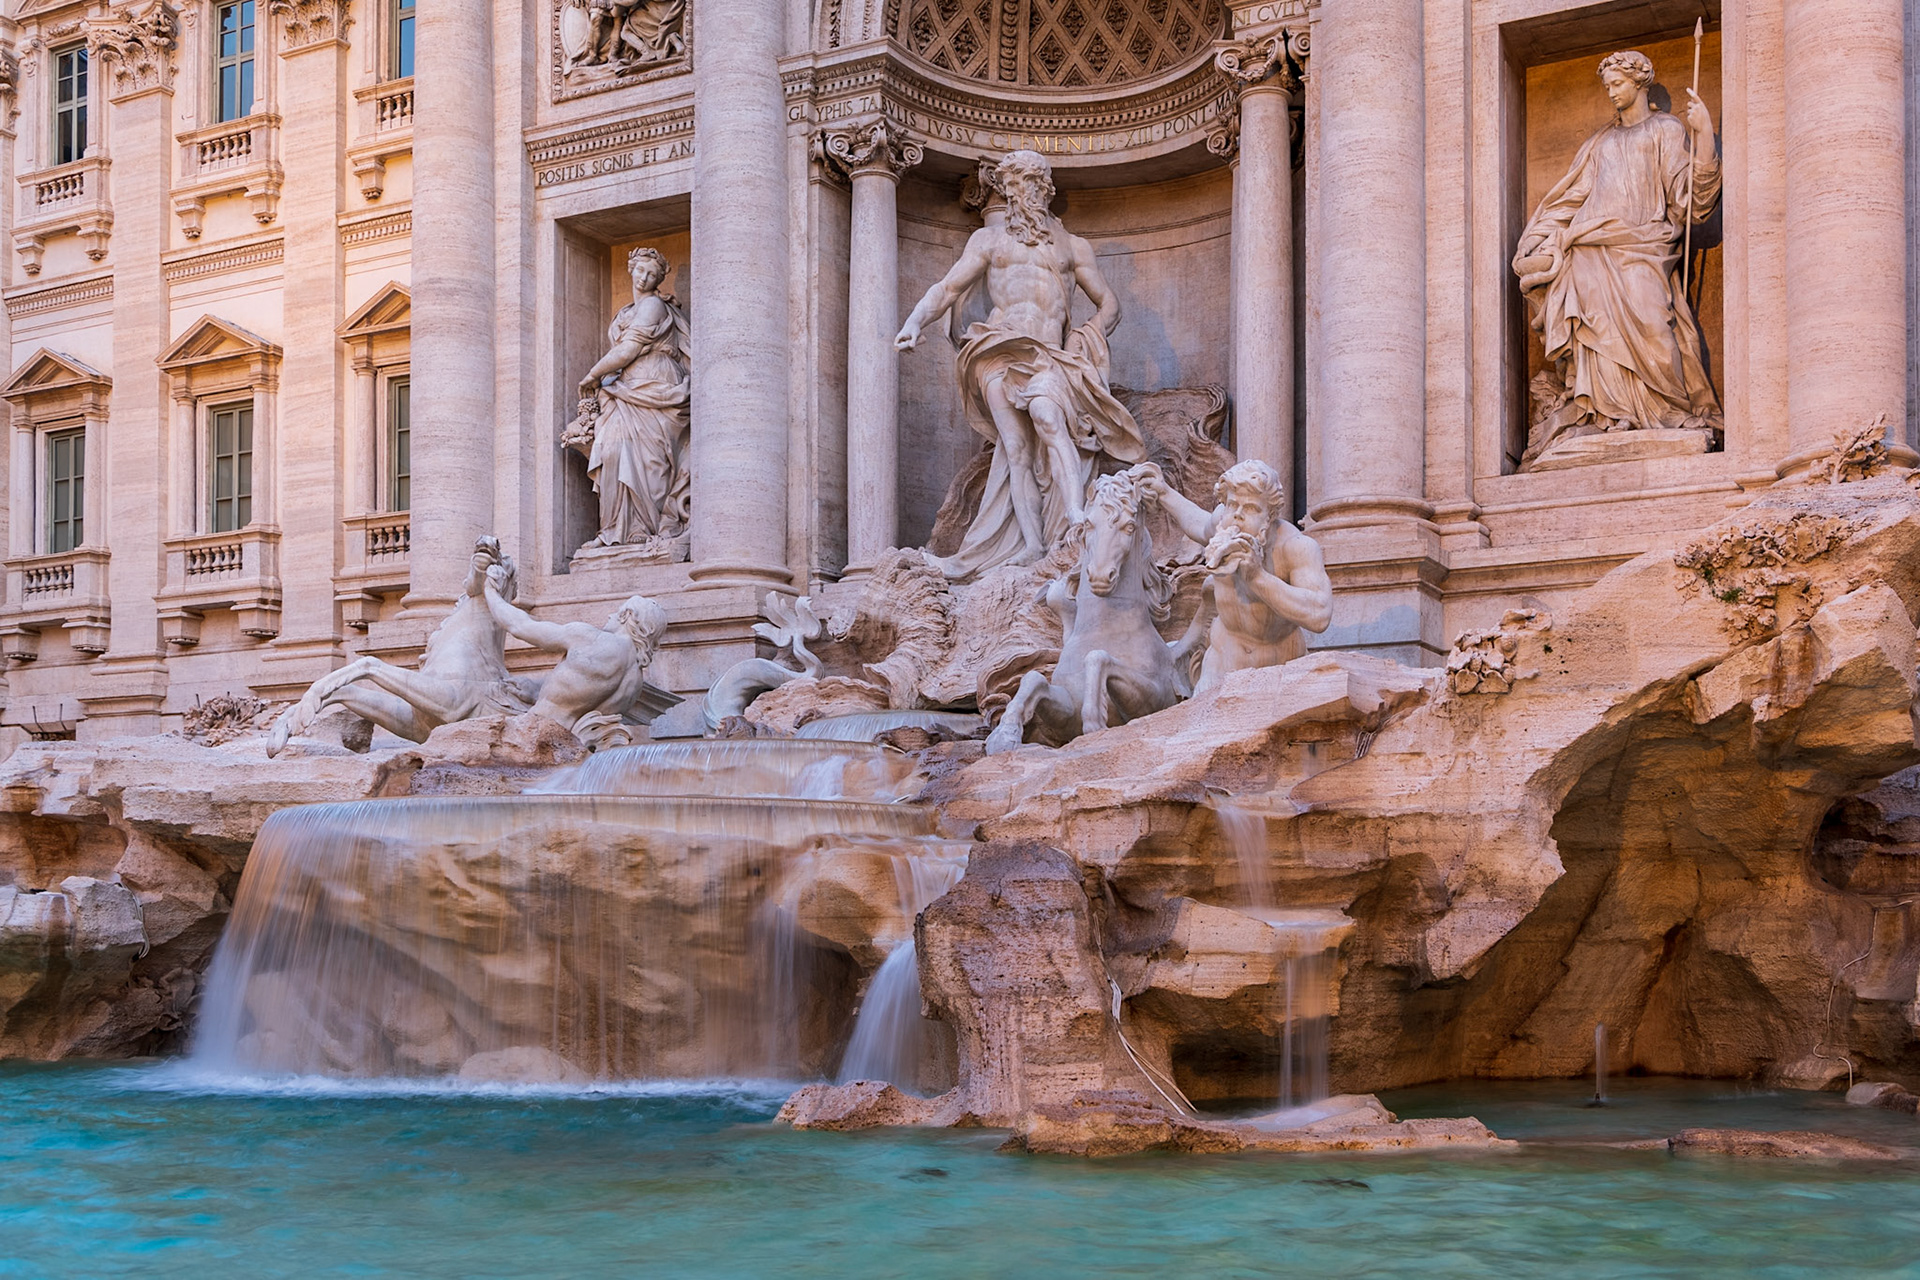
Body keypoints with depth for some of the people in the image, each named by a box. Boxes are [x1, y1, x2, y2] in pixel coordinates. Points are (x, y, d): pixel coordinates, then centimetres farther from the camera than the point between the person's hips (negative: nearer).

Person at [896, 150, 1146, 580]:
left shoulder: (1073, 246, 24)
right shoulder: (989, 238, 22)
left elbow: (1108, 304, 24)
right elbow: (949, 287, 12)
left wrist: (1087, 339, 4)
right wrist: (915, 323, -7)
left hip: (1050, 356, 0)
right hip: (1001, 351, 0)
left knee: (1046, 412, -31)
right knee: (1016, 446, -16)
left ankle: (1076, 522, -42)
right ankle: (1032, 549, -22)